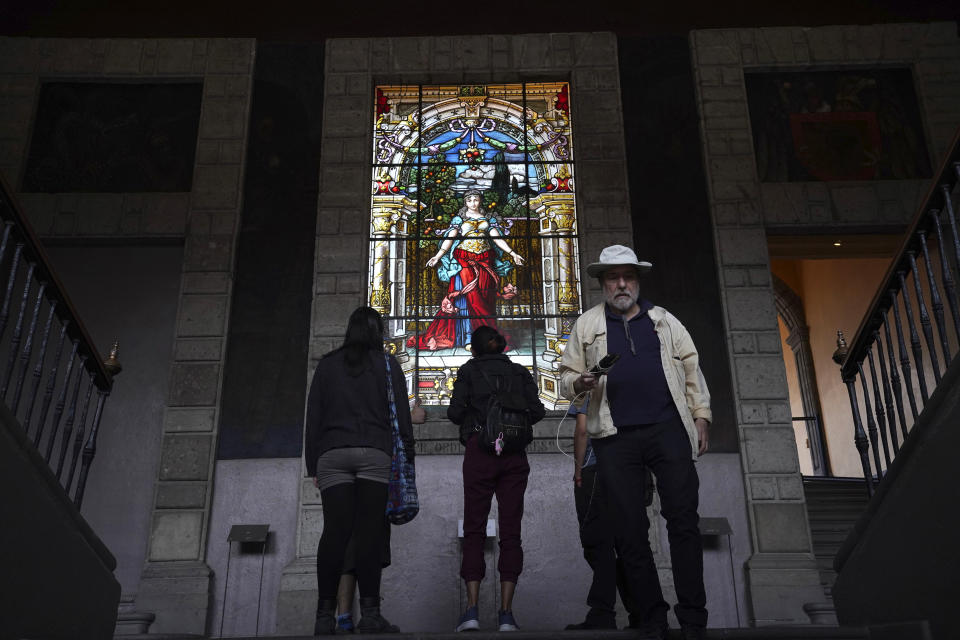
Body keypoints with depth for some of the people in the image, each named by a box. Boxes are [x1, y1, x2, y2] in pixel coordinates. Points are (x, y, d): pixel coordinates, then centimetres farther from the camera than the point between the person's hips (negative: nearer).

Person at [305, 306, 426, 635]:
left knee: (334, 532, -4)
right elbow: (400, 413, 5)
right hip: (375, 453, -2)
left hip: (332, 454, 2)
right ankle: (370, 614, -8)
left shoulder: (327, 364, 16)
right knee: (369, 532, -5)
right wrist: (406, 457, 11)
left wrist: (314, 465, 15)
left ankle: (325, 616, -7)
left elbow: (313, 417, 13)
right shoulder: (387, 364, 10)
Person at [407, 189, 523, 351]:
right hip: (464, 262, -2)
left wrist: (512, 253, -5)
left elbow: (497, 238, 6)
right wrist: (437, 256, -16)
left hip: (485, 263, 2)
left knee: (485, 299, -1)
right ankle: (468, 338, -3)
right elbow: (450, 238, -3)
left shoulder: (488, 219, 13)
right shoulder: (459, 219, 7)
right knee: (467, 298, -7)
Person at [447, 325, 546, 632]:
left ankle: (472, 609, -8)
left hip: (479, 451, -2)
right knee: (510, 531, 3)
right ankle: (506, 613, -2)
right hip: (514, 456, 2)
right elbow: (537, 411, 4)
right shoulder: (519, 371, 13)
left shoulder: (469, 370, 7)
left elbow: (455, 412, -3)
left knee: (474, 529, 2)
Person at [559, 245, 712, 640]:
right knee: (630, 530, 2)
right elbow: (566, 375, 11)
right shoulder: (588, 324, 13)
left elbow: (691, 370, 15)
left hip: (668, 429, 0)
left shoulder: (664, 320, 16)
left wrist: (700, 416, 6)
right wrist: (579, 383, -11)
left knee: (684, 520, -3)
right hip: (616, 437, 0)